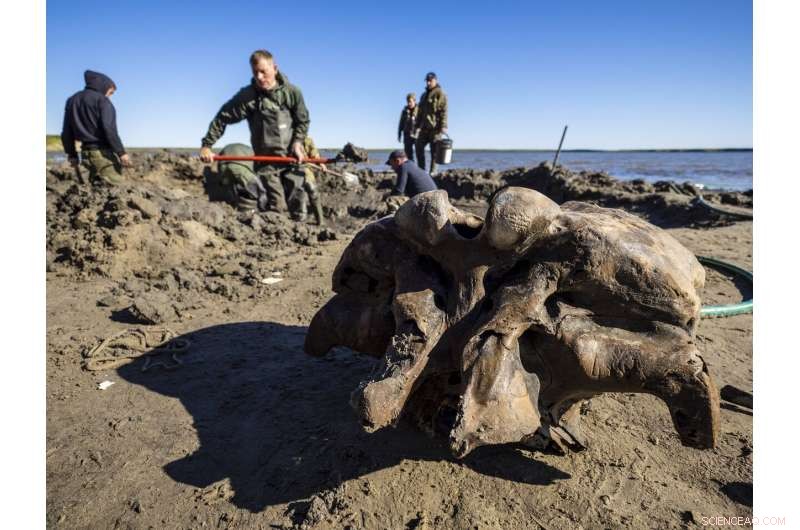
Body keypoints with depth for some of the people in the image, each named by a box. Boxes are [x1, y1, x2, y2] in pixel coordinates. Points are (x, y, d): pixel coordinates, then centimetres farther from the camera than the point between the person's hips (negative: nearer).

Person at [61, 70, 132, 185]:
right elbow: (109, 129, -18)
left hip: (86, 154, 8)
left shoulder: (72, 100, 18)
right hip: (103, 152, -8)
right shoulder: (101, 99, -5)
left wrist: (72, 155, 24)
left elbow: (66, 133, 18)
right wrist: (121, 152, -17)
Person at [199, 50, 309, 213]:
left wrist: (297, 142, -6)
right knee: (277, 208, -7)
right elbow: (222, 118, -4)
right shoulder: (247, 96, -7)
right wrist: (206, 145, -8)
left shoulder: (292, 92, -1)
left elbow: (303, 120, 9)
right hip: (267, 161, -2)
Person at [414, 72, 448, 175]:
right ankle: (421, 170, 10)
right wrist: (417, 125, 19)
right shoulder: (424, 95, 21)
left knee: (434, 151, -3)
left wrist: (443, 126, -20)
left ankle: (433, 171, 2)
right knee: (419, 147, 2)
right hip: (424, 128, 7)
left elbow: (443, 111, -11)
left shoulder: (440, 93, -3)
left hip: (435, 127, -7)